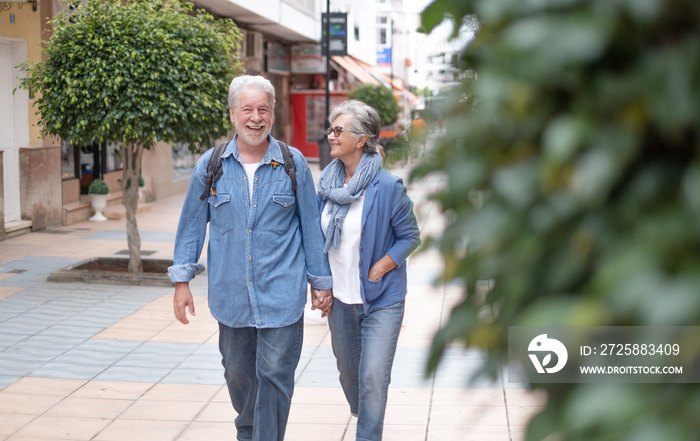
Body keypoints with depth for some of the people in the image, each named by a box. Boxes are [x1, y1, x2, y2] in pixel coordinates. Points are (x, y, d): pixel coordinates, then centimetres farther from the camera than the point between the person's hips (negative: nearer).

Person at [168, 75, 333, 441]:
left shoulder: (293, 164, 0)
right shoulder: (210, 165, 2)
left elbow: (311, 226, 5)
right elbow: (192, 224, 9)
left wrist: (320, 280, 7)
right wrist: (182, 279, 4)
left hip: (282, 294, -2)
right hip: (231, 296, 2)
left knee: (275, 374, -3)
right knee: (238, 373, 16)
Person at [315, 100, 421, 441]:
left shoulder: (388, 186, -15)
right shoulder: (327, 181, 1)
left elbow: (410, 236, -8)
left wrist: (375, 272, -14)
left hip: (380, 299, -5)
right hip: (340, 298, 6)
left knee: (373, 377, -7)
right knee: (347, 370, 18)